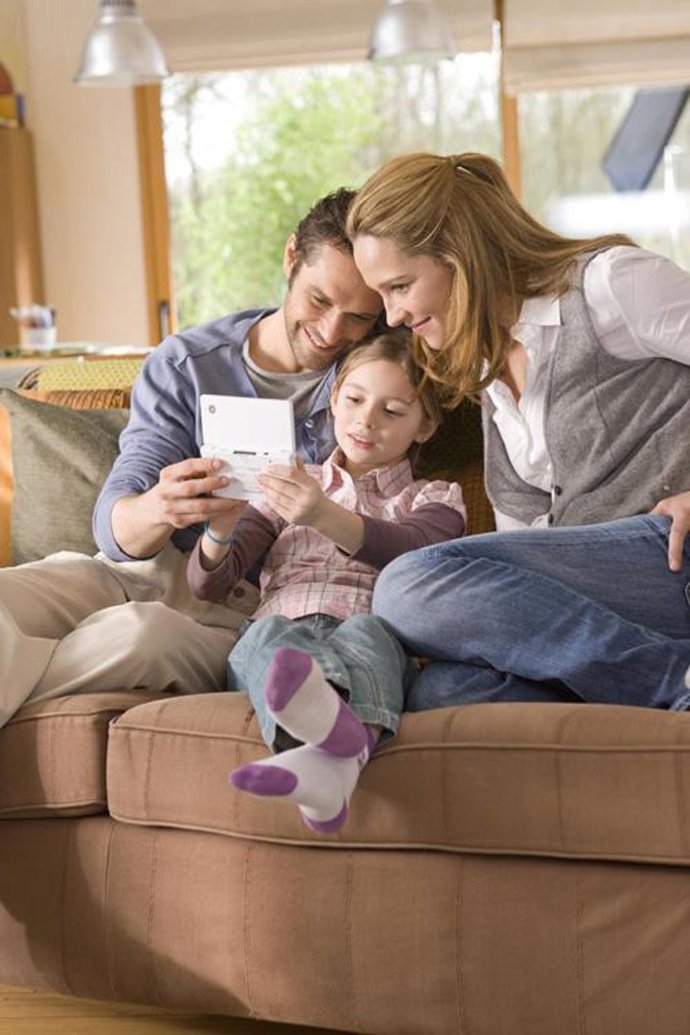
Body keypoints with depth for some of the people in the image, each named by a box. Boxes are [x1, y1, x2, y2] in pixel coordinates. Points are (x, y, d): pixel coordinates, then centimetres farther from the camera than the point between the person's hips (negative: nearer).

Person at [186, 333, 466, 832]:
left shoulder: (433, 499, 23)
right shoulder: (291, 486, 30)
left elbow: (407, 548, -4)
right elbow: (209, 584, 21)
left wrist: (325, 516, -24)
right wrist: (218, 532, -4)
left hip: (371, 642, -1)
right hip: (273, 641, 1)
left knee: (364, 629, -36)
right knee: (270, 632, -34)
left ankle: (323, 757, -68)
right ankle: (341, 744, -68)